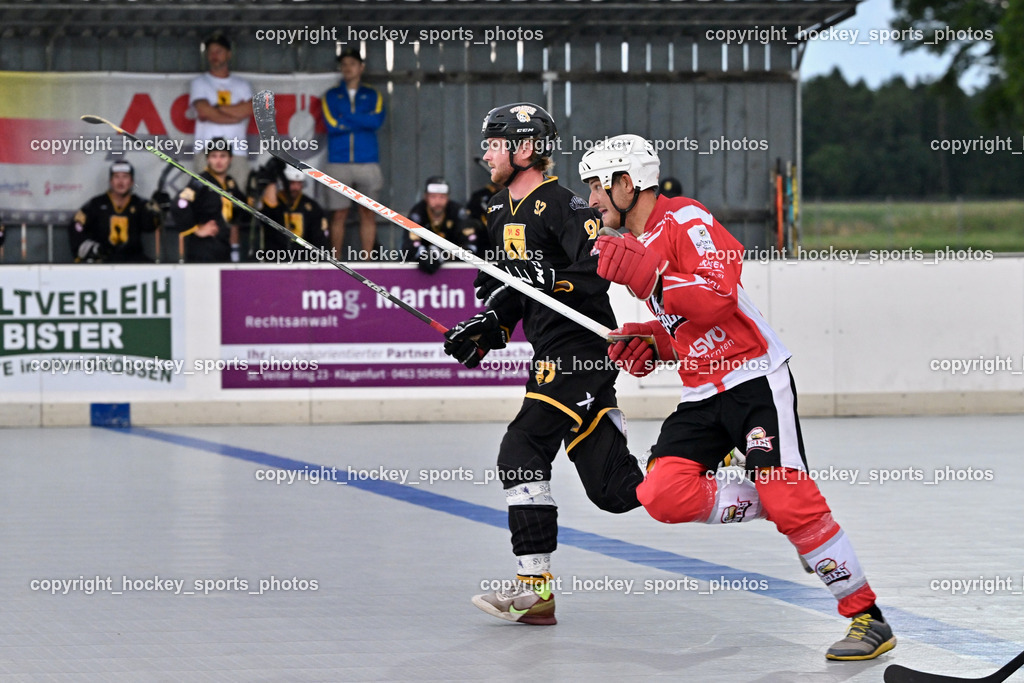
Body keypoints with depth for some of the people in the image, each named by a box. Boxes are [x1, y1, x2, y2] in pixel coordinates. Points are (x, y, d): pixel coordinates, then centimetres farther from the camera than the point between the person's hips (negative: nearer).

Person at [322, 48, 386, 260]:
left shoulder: (373, 95, 13)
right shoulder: (331, 96, 12)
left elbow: (377, 120, -7)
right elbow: (332, 125, -5)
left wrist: (346, 115, -5)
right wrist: (363, 121, -2)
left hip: (367, 162, 0)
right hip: (338, 162, 0)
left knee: (368, 213, -1)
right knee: (339, 214, -2)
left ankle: (367, 260, 2)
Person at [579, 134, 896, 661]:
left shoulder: (686, 219, -11)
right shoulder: (633, 241, 17)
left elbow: (718, 298, -25)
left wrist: (647, 277, -30)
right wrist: (649, 343, 6)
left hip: (754, 376, -8)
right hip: (701, 392, 8)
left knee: (787, 498, -19)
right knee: (662, 495, -13)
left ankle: (868, 617, -12)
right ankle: (767, 505, 4)